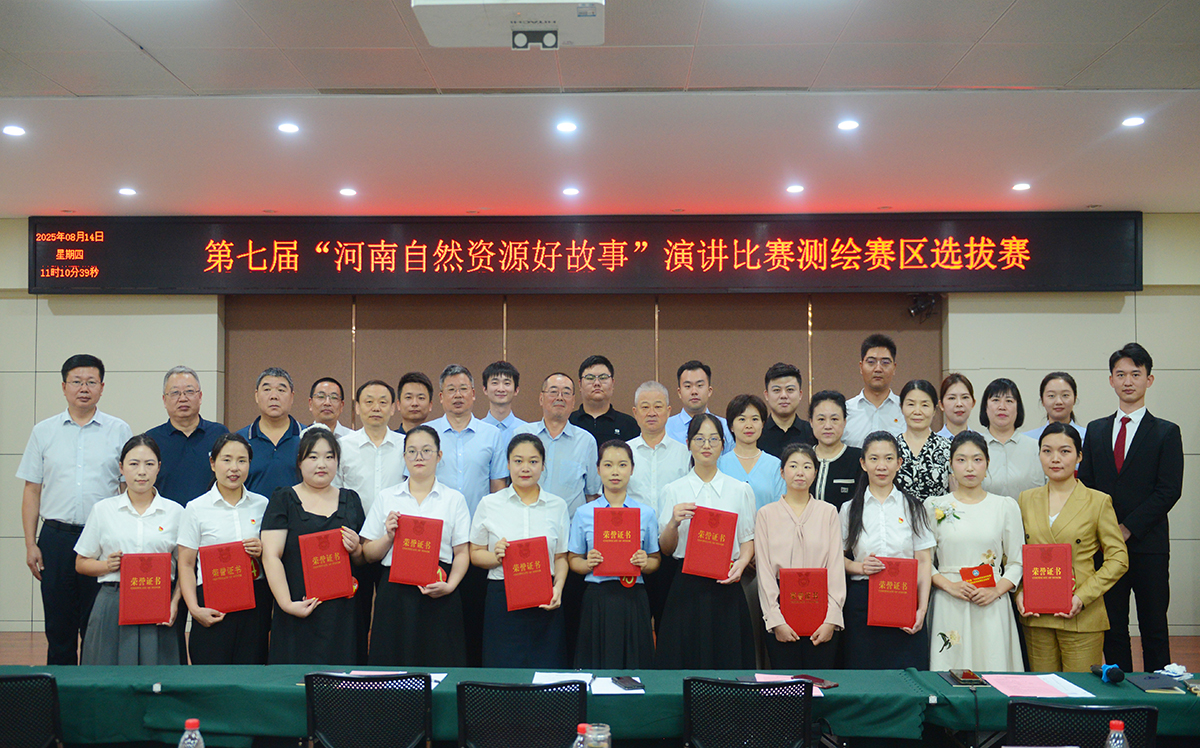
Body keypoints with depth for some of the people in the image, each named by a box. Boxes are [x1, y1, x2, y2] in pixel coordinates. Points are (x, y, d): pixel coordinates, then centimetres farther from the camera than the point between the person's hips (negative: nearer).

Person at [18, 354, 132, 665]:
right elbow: (32, 491, 9)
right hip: (56, 537, 1)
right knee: (59, 628, 7)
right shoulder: (44, 432, 9)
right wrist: (30, 544, 2)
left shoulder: (119, 431, 5)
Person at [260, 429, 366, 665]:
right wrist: (287, 603, -16)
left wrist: (356, 550, -4)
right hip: (298, 616, -3)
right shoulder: (283, 499, 4)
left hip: (343, 615, 3)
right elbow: (271, 556, -5)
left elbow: (366, 559, 19)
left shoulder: (350, 500, 15)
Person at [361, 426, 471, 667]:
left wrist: (449, 586, -13)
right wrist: (388, 536, -8)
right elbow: (368, 555, 10)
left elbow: (462, 553, 2)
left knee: (440, 670, -3)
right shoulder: (386, 498, 11)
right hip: (395, 592, 1)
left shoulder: (454, 499, 7)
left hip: (439, 597, -1)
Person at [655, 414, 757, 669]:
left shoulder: (740, 490, 8)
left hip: (726, 585, 0)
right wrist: (673, 523, -13)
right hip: (687, 586, 0)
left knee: (728, 662, 0)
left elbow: (748, 539, 9)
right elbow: (665, 549, 6)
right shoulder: (673, 491, 6)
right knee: (685, 662, 0)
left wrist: (740, 563, -11)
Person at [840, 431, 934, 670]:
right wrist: (859, 567, -12)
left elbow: (924, 561, 4)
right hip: (861, 603, 0)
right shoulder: (850, 509, 8)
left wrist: (922, 608, -6)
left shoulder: (912, 507, 7)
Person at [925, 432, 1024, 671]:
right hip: (948, 606, 0)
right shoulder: (935, 506, 6)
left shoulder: (1006, 506, 7)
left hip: (992, 607, 1)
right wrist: (950, 585, -10)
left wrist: (996, 590, -8)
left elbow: (1016, 562, 7)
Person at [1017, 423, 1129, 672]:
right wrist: (1019, 592, -2)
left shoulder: (1099, 502, 0)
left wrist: (1083, 597, -12)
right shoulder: (1026, 499, 10)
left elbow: (1118, 559, -1)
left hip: (1082, 619, -3)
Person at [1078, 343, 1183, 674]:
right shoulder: (1095, 430, 12)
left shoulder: (1166, 432, 2)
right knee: (1112, 628, 8)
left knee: (1153, 629, 3)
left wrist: (1128, 528, -13)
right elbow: (1085, 485, 10)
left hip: (1148, 546, -3)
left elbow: (1169, 490, -7)